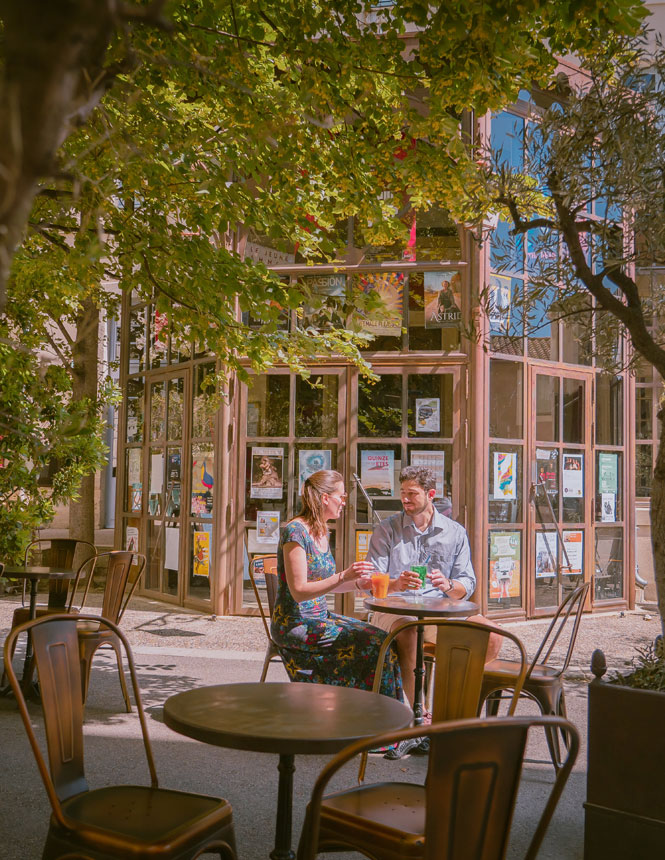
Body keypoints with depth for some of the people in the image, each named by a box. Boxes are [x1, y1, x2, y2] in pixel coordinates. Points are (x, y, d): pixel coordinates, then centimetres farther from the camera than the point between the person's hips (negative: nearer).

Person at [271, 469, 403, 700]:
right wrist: (343, 576, -28)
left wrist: (359, 583, 4)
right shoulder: (295, 531, -16)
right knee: (371, 646, -19)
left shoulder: (322, 531, 12)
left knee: (381, 640, -5)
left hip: (320, 618, 9)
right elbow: (299, 591, -21)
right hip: (295, 625, -9)